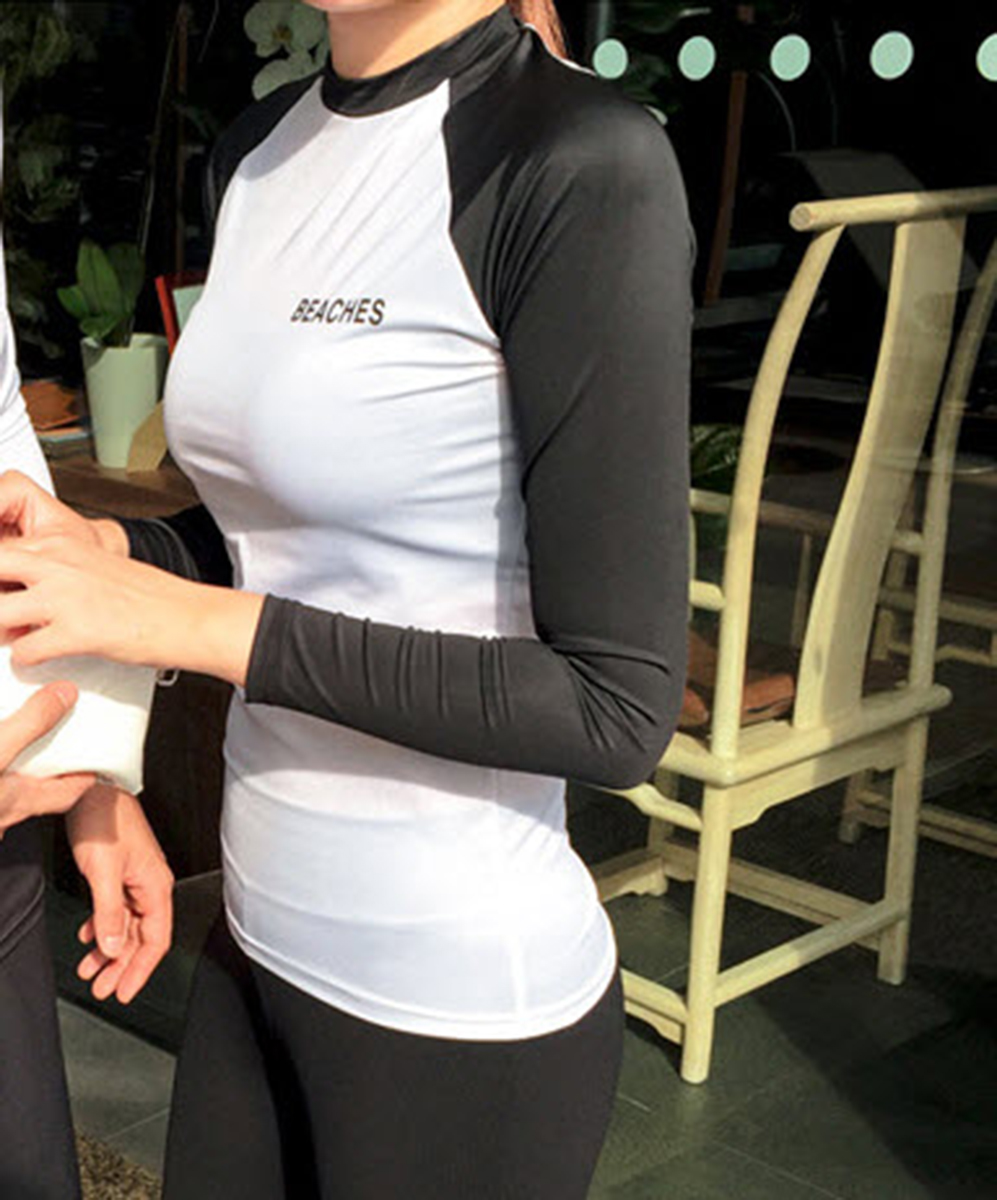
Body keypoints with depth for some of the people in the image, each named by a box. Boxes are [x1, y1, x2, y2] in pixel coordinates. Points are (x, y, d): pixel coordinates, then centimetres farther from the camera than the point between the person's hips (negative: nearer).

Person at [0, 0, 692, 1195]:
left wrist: (199, 624, -20)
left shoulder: (582, 163, -19)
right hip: (260, 929, 7)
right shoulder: (260, 150, 3)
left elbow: (617, 705, -19)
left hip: (460, 990, -6)